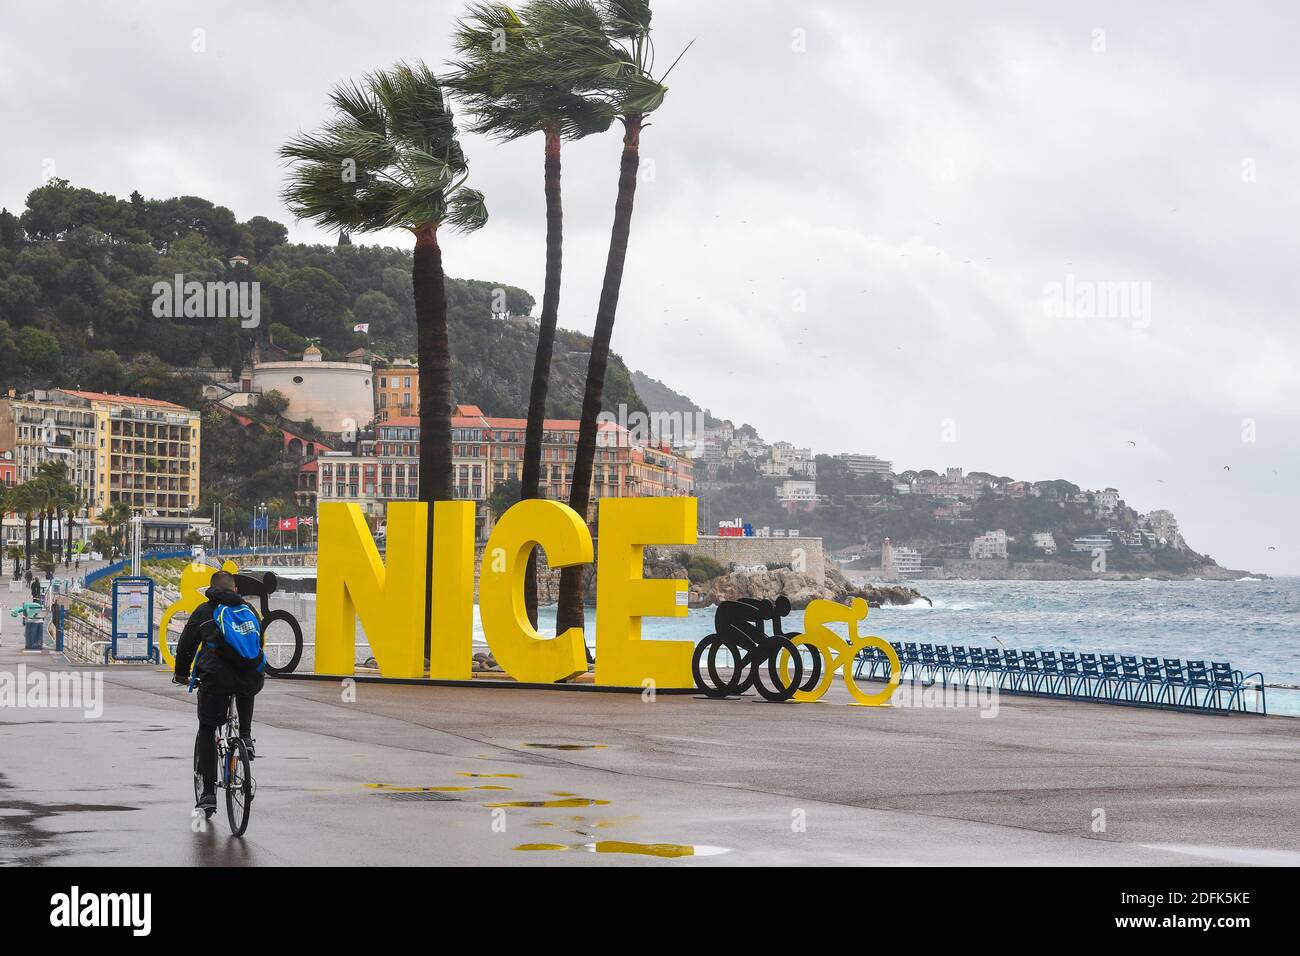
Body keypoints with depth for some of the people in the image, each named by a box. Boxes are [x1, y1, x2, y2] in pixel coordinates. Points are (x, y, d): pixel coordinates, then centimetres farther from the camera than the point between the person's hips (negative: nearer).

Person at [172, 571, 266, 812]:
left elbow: (186, 645, 17)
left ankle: (208, 793, 5)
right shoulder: (248, 609, 21)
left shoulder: (204, 611, 13)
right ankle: (246, 736, 23)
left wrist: (181, 673, 34)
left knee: (206, 731, 12)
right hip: (253, 679, 3)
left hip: (216, 679, -3)